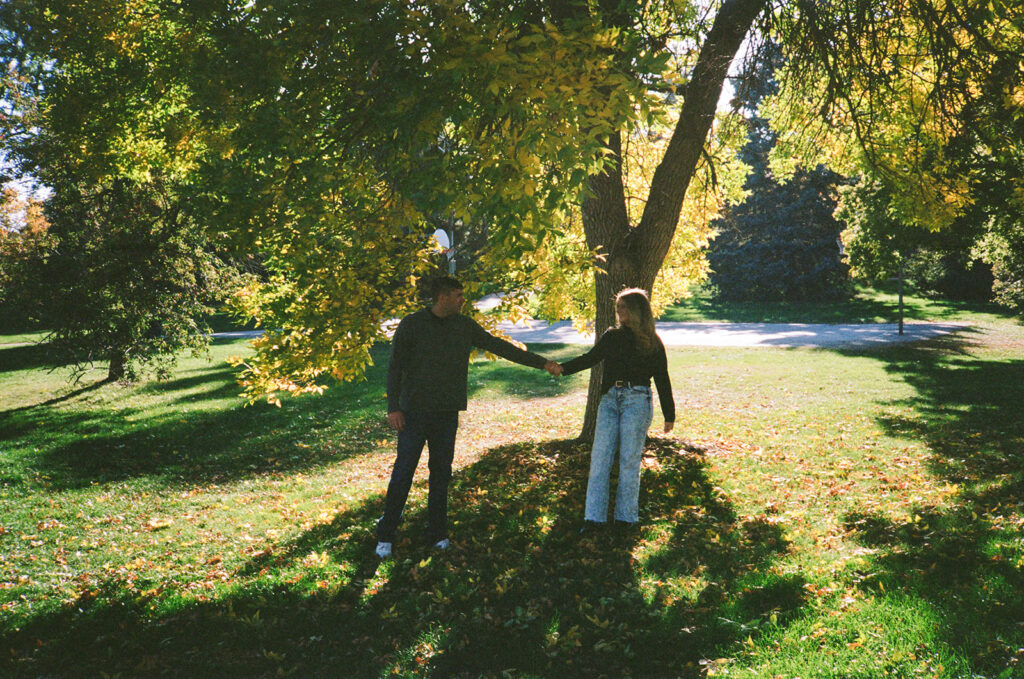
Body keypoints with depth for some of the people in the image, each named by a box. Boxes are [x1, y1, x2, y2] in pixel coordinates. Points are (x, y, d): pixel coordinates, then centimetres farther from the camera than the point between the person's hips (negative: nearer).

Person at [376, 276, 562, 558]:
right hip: (415, 411, -3)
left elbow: (500, 347, 11)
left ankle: (437, 534, 19)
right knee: (403, 473, -2)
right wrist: (393, 407, -9)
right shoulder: (411, 324, -3)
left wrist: (542, 362, 10)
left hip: (447, 414, 4)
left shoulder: (465, 326, 7)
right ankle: (385, 536, 10)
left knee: (441, 474, 7)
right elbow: (395, 367, -2)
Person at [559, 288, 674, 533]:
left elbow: (662, 379, 7)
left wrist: (669, 415, 8)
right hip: (610, 399, 4)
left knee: (629, 459, -1)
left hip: (637, 400, -4)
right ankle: (594, 518, -1)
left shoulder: (652, 343, 3)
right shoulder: (612, 336, 13)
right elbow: (590, 358, 17)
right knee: (600, 456, -3)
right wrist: (563, 368, 2)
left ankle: (626, 517, 11)